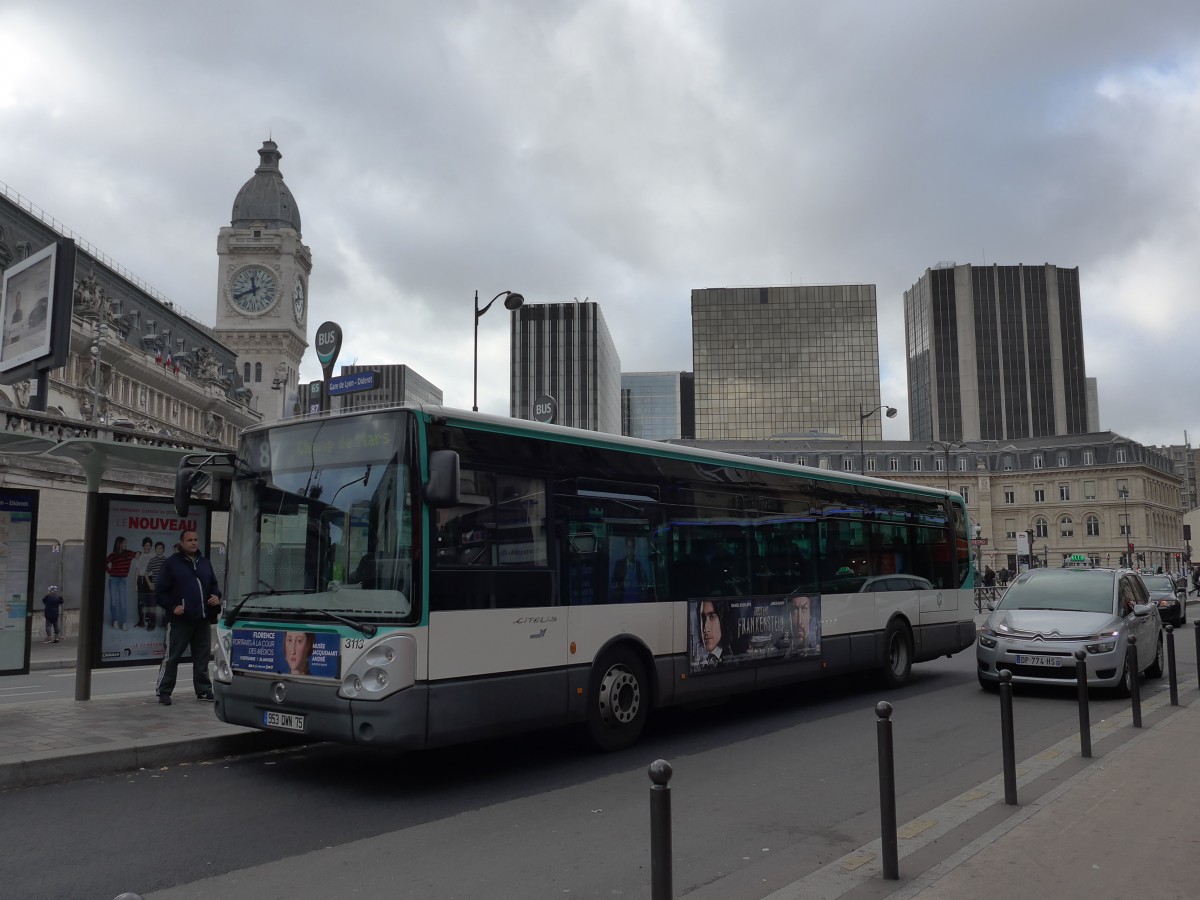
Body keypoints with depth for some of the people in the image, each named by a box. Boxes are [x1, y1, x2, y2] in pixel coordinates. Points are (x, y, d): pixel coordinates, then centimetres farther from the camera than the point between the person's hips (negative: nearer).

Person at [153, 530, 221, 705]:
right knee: (172, 657, -2)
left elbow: (214, 584, 23)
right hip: (179, 619, -5)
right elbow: (160, 590, -3)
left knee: (202, 656, 11)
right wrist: (172, 606, -14)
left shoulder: (205, 563, 14)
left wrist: (216, 597, 3)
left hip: (202, 619, 5)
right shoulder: (172, 563, -2)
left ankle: (203, 690, 20)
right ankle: (163, 691, 8)